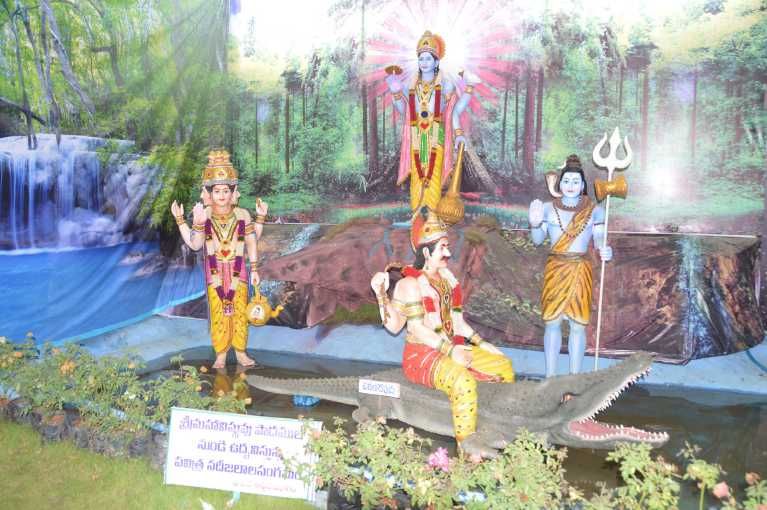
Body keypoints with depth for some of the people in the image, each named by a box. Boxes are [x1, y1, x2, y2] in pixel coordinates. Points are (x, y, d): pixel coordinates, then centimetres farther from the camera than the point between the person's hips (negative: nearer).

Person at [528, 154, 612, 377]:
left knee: (578, 325, 2)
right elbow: (537, 240, 3)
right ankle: (550, 377, 18)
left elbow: (600, 239, 0)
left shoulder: (594, 211, 1)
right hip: (555, 269, 0)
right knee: (552, 323, 6)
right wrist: (535, 223, -17)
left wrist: (605, 251, -22)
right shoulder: (548, 208, 1)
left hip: (580, 272, 0)